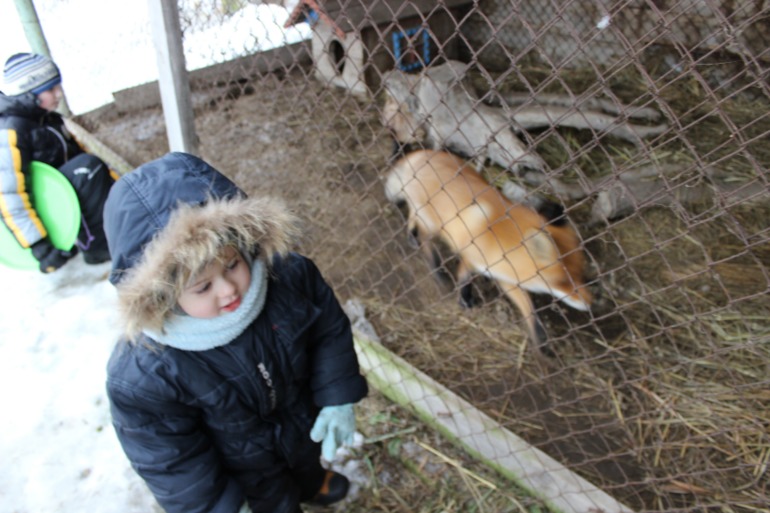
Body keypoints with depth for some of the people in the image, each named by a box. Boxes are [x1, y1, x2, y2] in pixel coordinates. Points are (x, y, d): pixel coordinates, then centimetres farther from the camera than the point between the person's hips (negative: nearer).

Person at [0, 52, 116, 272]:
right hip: (44, 215, -9)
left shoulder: (49, 119, 9)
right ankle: (96, 246, -22)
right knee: (86, 167, -27)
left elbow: (78, 152, 16)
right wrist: (39, 244, -28)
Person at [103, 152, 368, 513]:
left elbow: (329, 329, -13)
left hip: (304, 422, 4)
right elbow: (169, 458, -20)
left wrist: (338, 397, -14)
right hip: (242, 467, -3)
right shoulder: (140, 375, -37)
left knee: (309, 460, 38)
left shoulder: (288, 275, -32)